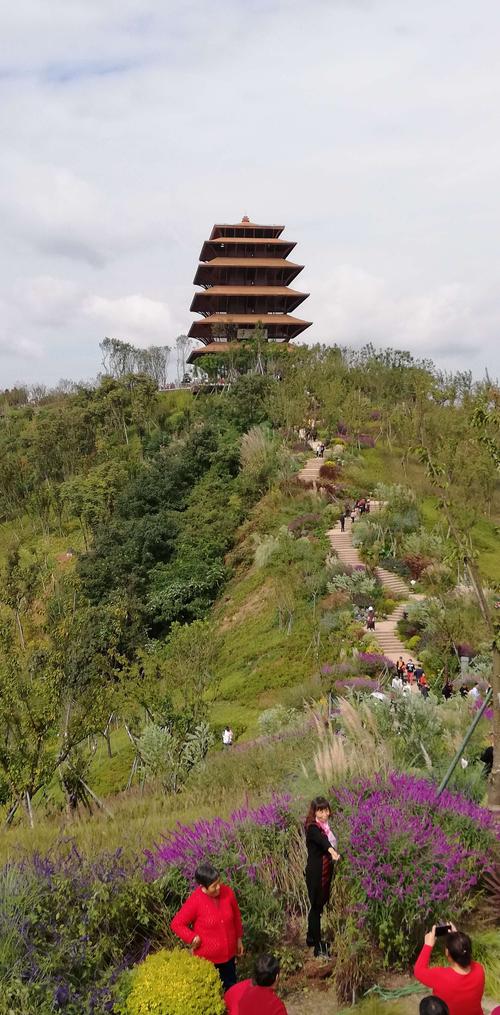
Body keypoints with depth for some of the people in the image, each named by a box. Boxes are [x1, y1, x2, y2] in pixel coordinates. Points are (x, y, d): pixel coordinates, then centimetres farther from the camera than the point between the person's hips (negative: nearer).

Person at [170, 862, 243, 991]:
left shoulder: (227, 892, -15)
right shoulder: (195, 901, -27)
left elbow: (236, 916, 2)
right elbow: (176, 924, -16)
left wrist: (239, 938, 11)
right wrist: (194, 938, -23)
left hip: (228, 953, 4)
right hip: (206, 957, -4)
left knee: (231, 987, 23)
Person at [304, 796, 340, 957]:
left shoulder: (326, 827, 6)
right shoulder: (313, 828, -20)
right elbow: (322, 840, -40)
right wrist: (331, 850, -56)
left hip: (327, 872, 8)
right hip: (315, 873, -8)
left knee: (321, 904, 18)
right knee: (316, 906, -1)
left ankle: (311, 938, 34)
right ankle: (318, 946, 6)